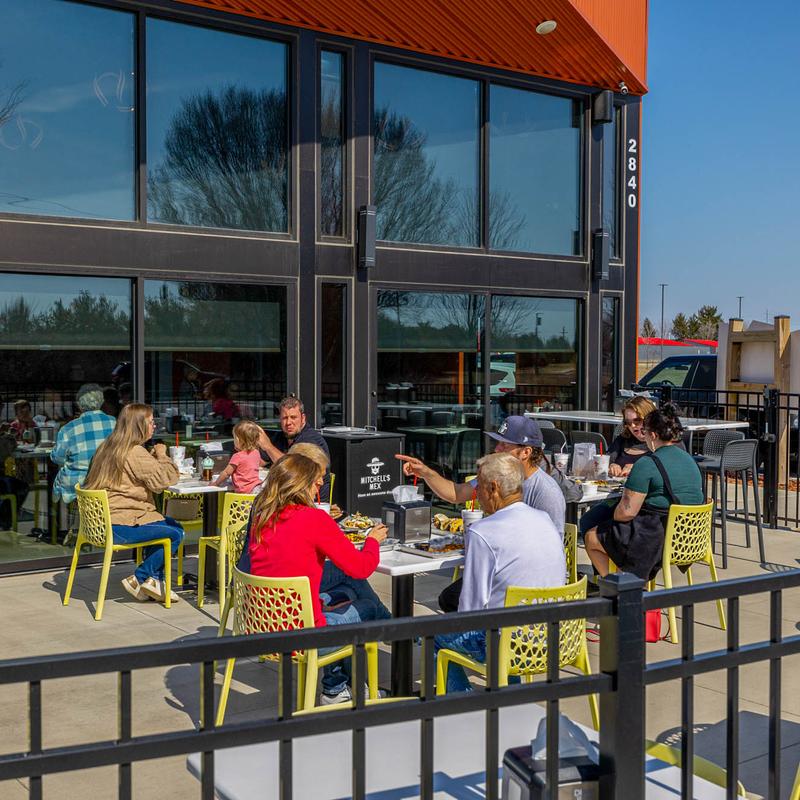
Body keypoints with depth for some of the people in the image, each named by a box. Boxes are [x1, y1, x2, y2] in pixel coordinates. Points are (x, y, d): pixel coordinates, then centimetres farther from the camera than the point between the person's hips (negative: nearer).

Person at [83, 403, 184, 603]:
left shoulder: (108, 447, 14)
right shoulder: (134, 453, -18)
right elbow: (166, 478, -21)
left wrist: (154, 457, 13)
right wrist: (162, 455, -4)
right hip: (120, 526, -10)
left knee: (173, 525, 17)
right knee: (174, 535, -10)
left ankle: (154, 580, 15)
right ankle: (137, 580, 1)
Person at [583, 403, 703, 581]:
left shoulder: (647, 464, -17)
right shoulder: (690, 460, 9)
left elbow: (627, 511, -19)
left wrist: (613, 518, 3)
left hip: (656, 539, -9)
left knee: (591, 537, 9)